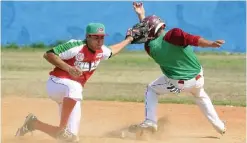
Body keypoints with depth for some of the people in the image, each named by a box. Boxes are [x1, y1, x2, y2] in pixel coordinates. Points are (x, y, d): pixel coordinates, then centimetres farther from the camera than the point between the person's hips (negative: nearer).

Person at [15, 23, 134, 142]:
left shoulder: (101, 51, 4)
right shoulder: (76, 47, -19)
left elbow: (111, 51, 29)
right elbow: (48, 54, -21)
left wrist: (128, 40, 37)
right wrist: (68, 68, -31)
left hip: (71, 97, 8)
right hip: (57, 83, -8)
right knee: (74, 87, -44)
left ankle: (34, 123, 24)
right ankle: (62, 129, -32)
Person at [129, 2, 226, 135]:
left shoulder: (150, 47, -9)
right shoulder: (173, 34, -20)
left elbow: (147, 35, 11)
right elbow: (194, 40, -32)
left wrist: (141, 15, 16)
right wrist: (211, 44, -29)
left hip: (176, 83, -1)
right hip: (197, 78, 1)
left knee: (151, 89, 24)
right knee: (201, 96, 34)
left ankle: (149, 122, 9)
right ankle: (219, 126, 34)